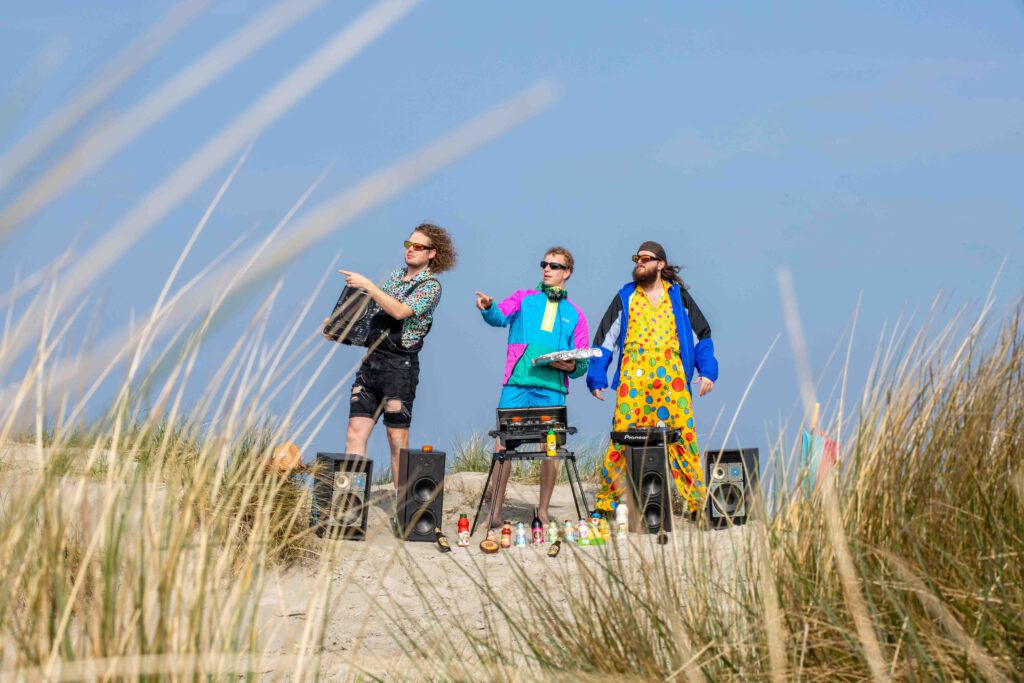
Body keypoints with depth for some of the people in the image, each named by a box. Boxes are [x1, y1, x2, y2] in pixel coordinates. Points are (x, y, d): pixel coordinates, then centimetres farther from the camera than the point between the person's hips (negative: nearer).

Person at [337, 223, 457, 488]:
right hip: (371, 361, 7)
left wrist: (367, 284, -21)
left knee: (398, 441, -3)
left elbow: (400, 311, -21)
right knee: (355, 433, -2)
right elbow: (374, 310, 27)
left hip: (400, 366, -7)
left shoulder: (431, 286, -6)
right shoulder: (395, 275, 17)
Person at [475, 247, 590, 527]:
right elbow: (500, 316, -6)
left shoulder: (575, 315, 18)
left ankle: (543, 511, 10)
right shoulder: (524, 299, 15)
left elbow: (582, 364, 16)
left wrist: (573, 367, -7)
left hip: (552, 388, 1)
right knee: (504, 443, -7)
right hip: (517, 384, -1)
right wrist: (488, 308, -28)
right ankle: (495, 511, -2)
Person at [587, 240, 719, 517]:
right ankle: (607, 501, 2)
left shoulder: (678, 296, 15)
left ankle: (697, 501, 2)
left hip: (672, 378, 0)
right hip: (633, 377, 0)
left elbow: (702, 334, 17)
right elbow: (604, 339, 15)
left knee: (684, 436, -6)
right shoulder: (625, 298, 15)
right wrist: (596, 377, 7)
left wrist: (707, 371, 6)